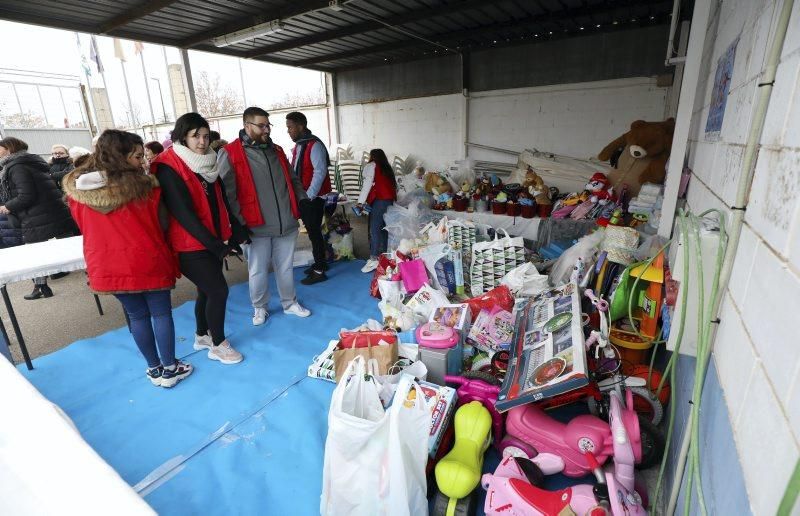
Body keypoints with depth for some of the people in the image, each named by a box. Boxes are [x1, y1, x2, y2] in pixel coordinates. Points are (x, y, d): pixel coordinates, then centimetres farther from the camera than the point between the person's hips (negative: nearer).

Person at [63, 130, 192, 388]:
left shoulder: (75, 188, -1)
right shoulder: (142, 186, -15)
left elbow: (84, 227, 12)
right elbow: (162, 224, -6)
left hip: (105, 266, 5)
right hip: (147, 262, -4)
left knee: (137, 315, 16)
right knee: (161, 313, 9)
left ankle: (154, 369, 27)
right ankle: (170, 368, 17)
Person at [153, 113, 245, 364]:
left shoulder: (208, 162, 8)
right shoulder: (169, 168, -15)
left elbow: (220, 202, 11)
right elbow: (183, 213, -20)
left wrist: (228, 238, 7)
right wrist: (216, 244, -19)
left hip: (211, 241, 7)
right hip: (190, 245, -7)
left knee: (207, 290, 16)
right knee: (218, 290, -5)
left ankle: (202, 336, 35)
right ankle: (218, 345, 13)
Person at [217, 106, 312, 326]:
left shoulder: (276, 151, 14)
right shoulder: (230, 154, -5)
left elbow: (292, 179, 22)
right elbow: (226, 193, -9)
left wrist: (302, 199, 5)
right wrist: (239, 223, -14)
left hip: (286, 223, 5)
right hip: (257, 227, -4)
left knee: (285, 267, 15)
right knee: (258, 271, 8)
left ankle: (289, 303, 31)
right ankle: (259, 308, 28)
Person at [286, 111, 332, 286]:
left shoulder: (314, 145, -13)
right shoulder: (298, 146, 14)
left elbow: (320, 172, -19)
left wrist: (309, 196, -19)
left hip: (314, 197, -8)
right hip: (303, 197, 8)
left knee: (314, 232, -4)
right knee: (312, 231, 15)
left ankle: (319, 271, 4)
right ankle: (320, 262, 28)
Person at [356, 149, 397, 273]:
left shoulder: (371, 165, 6)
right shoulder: (387, 168, 25)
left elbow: (368, 184, -6)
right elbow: (394, 185, 15)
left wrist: (360, 202, -9)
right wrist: (394, 199, 14)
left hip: (379, 200, -8)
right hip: (390, 199, 8)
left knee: (374, 229, -11)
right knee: (383, 228, 11)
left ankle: (374, 259, -17)